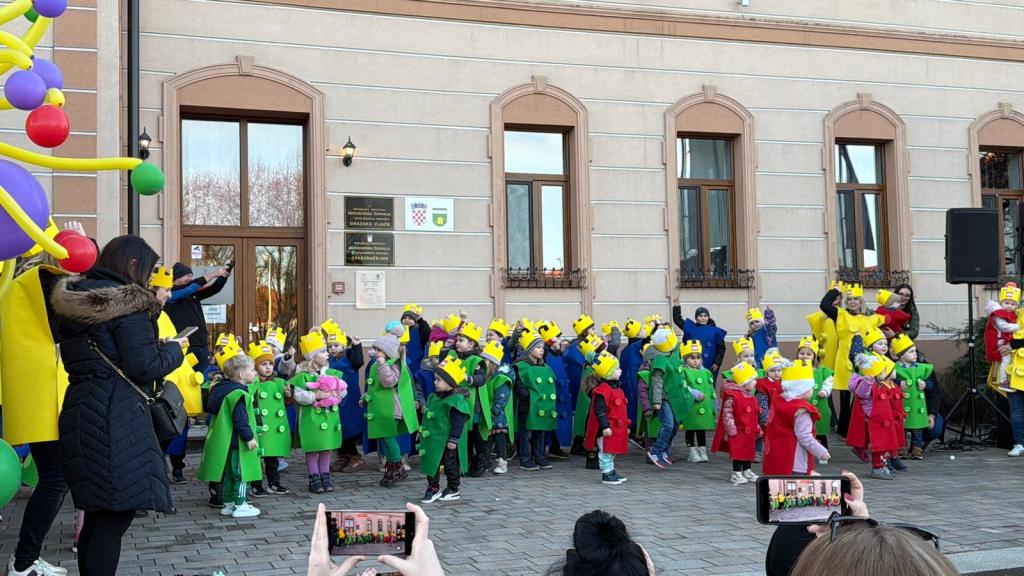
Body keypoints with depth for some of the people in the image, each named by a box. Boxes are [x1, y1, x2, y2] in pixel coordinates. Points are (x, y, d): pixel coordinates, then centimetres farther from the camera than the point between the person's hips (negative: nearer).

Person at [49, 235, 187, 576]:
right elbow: (144, 367, -16)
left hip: (80, 410, 9)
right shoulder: (128, 304, -11)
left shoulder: (72, 301, 13)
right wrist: (173, 349, 3)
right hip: (116, 417, -9)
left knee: (97, 513, 15)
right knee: (117, 514, -6)